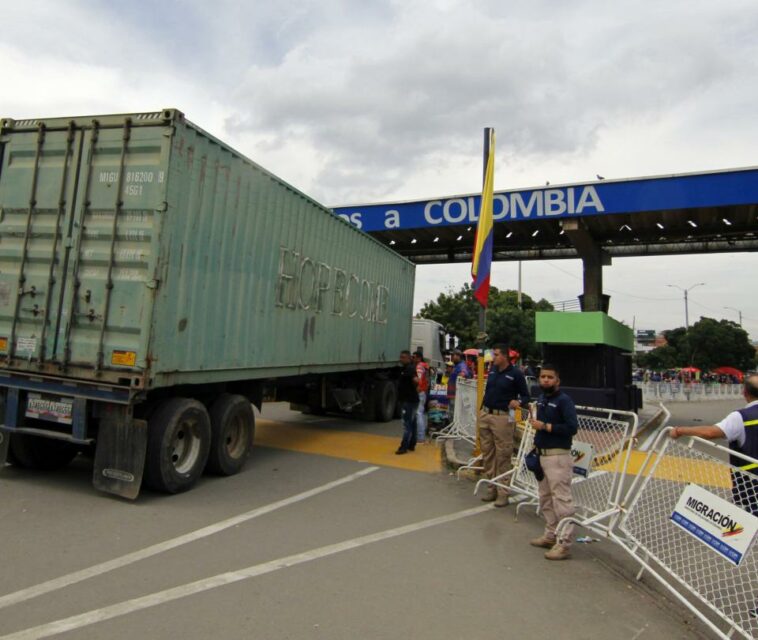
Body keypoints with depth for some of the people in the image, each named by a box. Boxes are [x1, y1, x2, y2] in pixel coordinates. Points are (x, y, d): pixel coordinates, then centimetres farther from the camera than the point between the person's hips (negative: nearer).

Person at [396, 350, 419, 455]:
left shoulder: (410, 368, -16)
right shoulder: (404, 368, 15)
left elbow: (416, 380, -32)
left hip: (410, 400, -10)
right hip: (406, 400, 10)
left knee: (407, 424, -9)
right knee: (411, 423, 14)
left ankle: (404, 447, -9)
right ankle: (411, 445, 22)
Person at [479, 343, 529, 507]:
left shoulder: (516, 374, -7)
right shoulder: (492, 369, 10)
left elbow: (526, 396, -3)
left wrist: (519, 402, -23)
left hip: (502, 417, -6)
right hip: (485, 414, 6)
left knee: (502, 456, -2)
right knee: (487, 454, 11)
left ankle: (502, 492, 6)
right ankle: (491, 488, 21)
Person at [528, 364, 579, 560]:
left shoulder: (564, 401, -12)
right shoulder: (541, 398, 12)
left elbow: (572, 428, -20)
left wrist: (545, 426, -18)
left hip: (558, 456, -9)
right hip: (542, 454, 9)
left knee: (561, 499, -5)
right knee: (545, 498, 17)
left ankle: (564, 543, 3)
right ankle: (551, 535, 30)